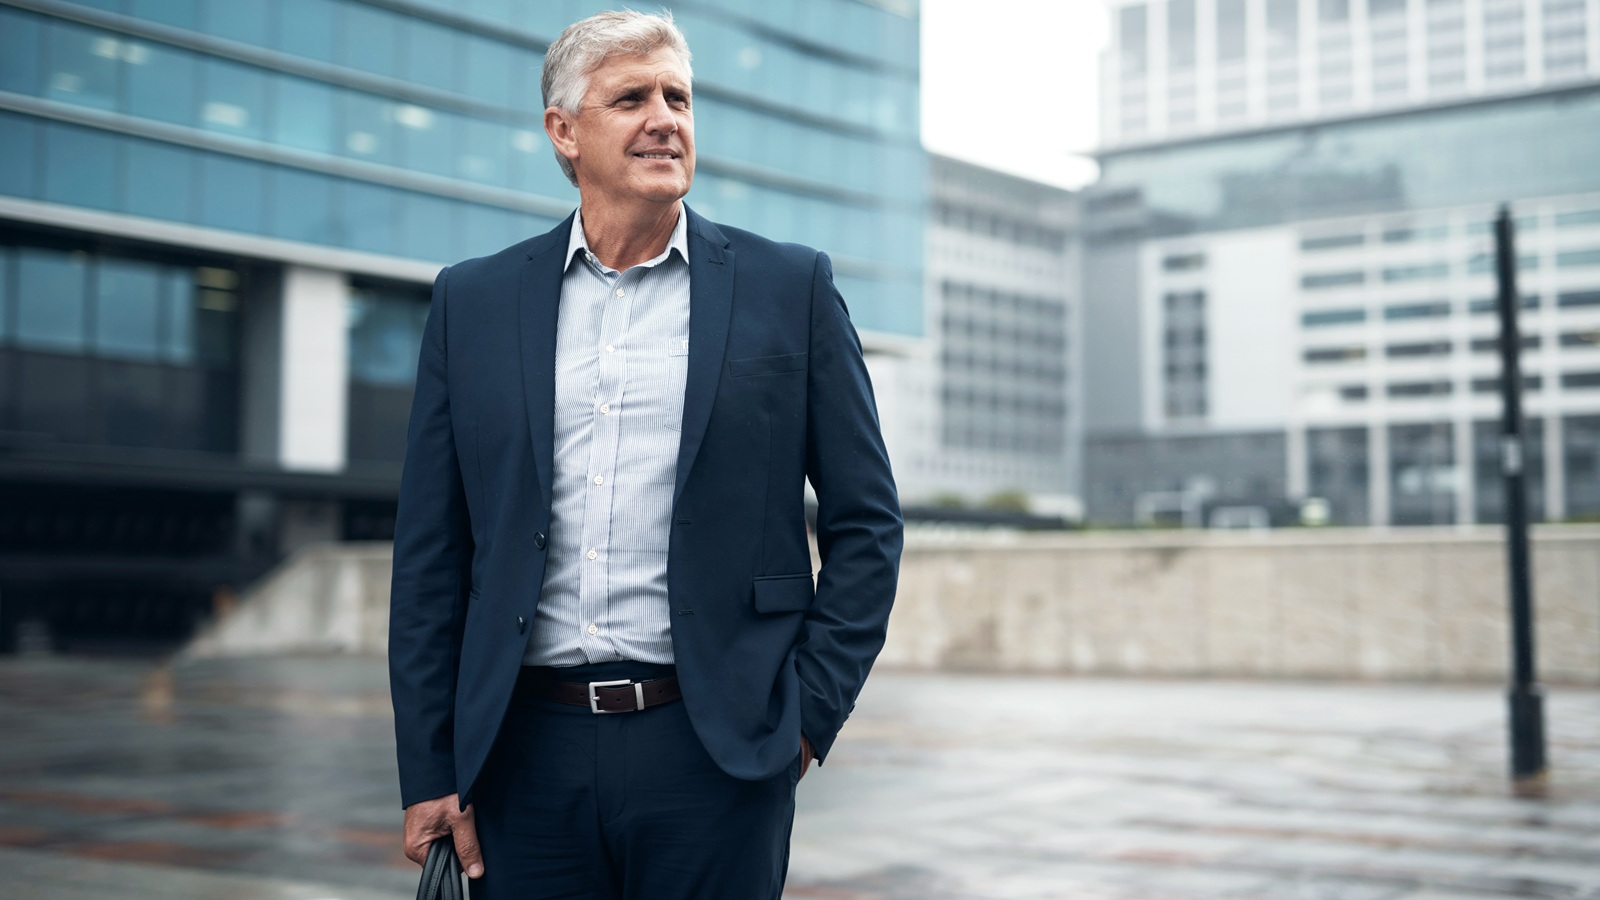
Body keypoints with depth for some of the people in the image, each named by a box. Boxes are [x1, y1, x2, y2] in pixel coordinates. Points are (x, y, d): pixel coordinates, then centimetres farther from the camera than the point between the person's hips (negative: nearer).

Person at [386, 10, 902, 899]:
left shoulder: (791, 288, 3)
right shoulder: (474, 302, 7)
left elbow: (868, 524, 5)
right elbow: (430, 554, 7)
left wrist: (808, 715, -2)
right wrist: (429, 773, 4)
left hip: (715, 751, -1)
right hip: (525, 754, 2)